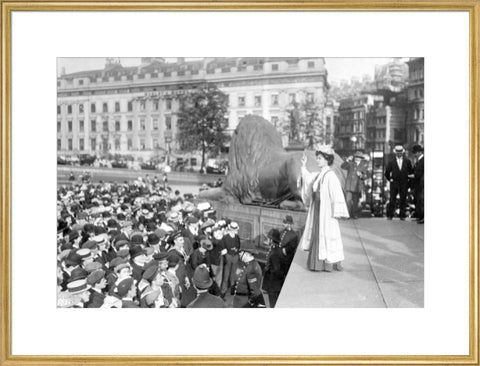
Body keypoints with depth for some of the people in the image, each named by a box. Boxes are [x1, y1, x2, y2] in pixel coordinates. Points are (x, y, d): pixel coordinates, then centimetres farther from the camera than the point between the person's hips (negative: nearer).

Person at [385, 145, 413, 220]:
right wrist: (390, 179, 2)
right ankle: (389, 215, 2)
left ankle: (402, 215, 11)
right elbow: (387, 173, 8)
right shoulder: (391, 162, 2)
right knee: (392, 200, -4)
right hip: (394, 184, -1)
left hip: (404, 184, 1)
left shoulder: (407, 161, 5)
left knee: (403, 200, 4)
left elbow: (411, 172, 11)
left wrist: (407, 179, 5)